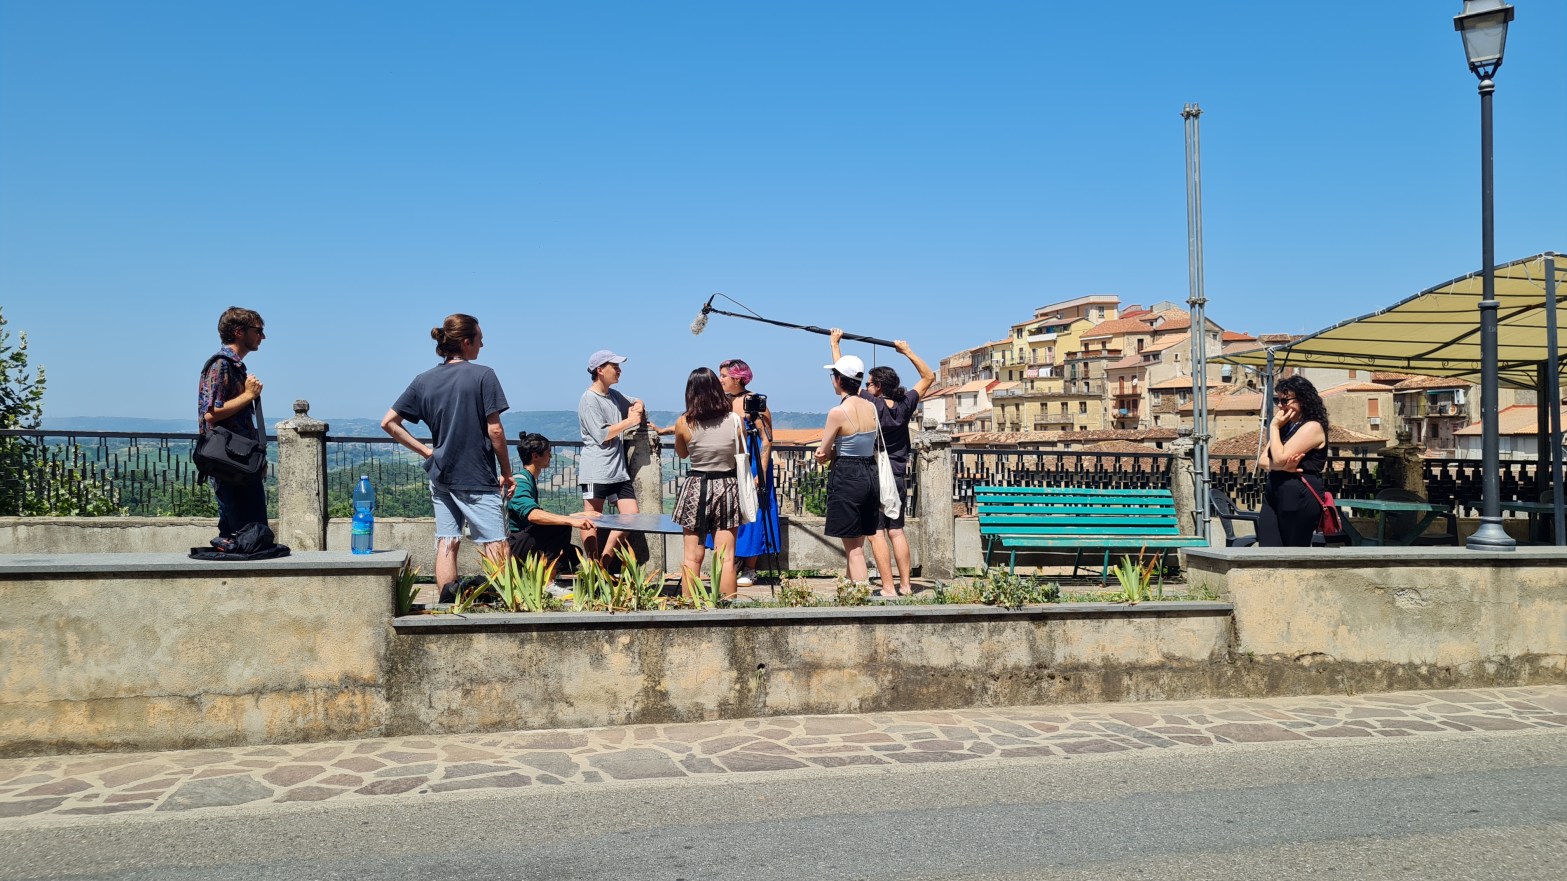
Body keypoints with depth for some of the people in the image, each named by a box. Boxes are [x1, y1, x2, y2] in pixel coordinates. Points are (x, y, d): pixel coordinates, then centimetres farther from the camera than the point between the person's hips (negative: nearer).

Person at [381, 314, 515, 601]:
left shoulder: (424, 380, 8)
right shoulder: (482, 376, -9)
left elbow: (388, 423, 7)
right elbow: (495, 430, -11)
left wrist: (425, 450, 9)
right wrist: (507, 474, -3)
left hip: (440, 477, 6)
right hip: (477, 478, -5)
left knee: (446, 543, 8)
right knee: (495, 545, -1)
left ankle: (447, 601, 4)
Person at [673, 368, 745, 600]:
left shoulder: (684, 423, -7)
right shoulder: (735, 420, -5)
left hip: (695, 487, -1)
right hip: (727, 487, 1)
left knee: (692, 558, 7)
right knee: (726, 559, 4)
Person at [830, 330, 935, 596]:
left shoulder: (871, 404, -12)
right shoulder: (904, 405, 0)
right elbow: (928, 377, 15)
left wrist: (835, 343, 4)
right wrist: (907, 351, 18)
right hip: (898, 477, 6)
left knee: (876, 533, -3)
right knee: (896, 530, 13)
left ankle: (887, 589, -7)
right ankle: (905, 585, 13)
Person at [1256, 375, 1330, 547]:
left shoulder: (1312, 427, -10)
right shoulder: (1286, 427, 18)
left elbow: (1280, 458, -18)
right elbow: (1262, 461, 9)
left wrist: (1274, 427, -6)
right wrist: (1281, 467, -13)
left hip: (1300, 497, -8)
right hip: (1274, 494, 8)